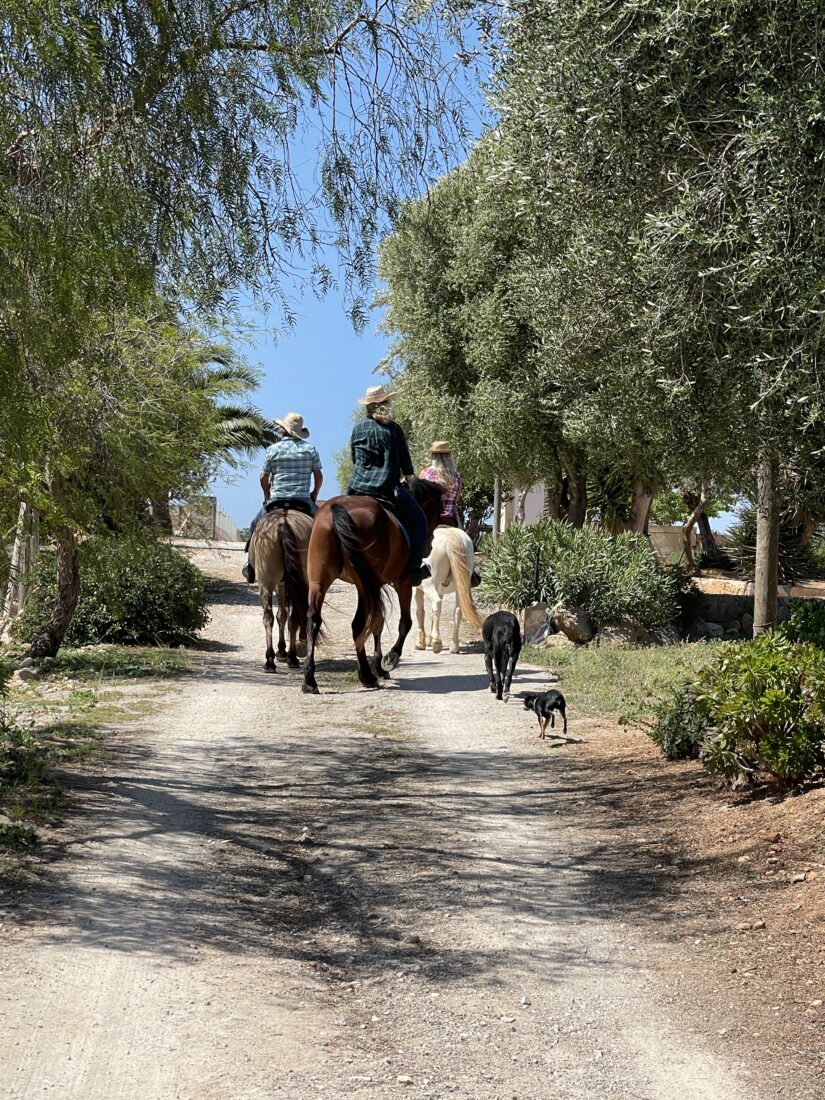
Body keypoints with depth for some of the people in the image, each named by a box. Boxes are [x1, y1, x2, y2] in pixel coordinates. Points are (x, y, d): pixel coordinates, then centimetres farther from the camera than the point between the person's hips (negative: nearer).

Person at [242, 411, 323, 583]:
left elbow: (263, 477, 2)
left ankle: (251, 568, 13)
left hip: (276, 500, 0)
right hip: (303, 501, 1)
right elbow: (319, 476, 4)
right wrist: (314, 495, 17)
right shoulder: (310, 449, 5)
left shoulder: (273, 449, 1)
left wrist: (267, 495, 17)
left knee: (255, 525, 18)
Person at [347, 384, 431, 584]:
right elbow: (405, 460, 6)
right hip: (388, 489, -4)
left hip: (357, 488, 4)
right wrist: (408, 478, 25)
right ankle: (414, 568, -1)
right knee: (418, 521, 8)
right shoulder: (394, 429, -3)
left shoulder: (358, 428, 7)